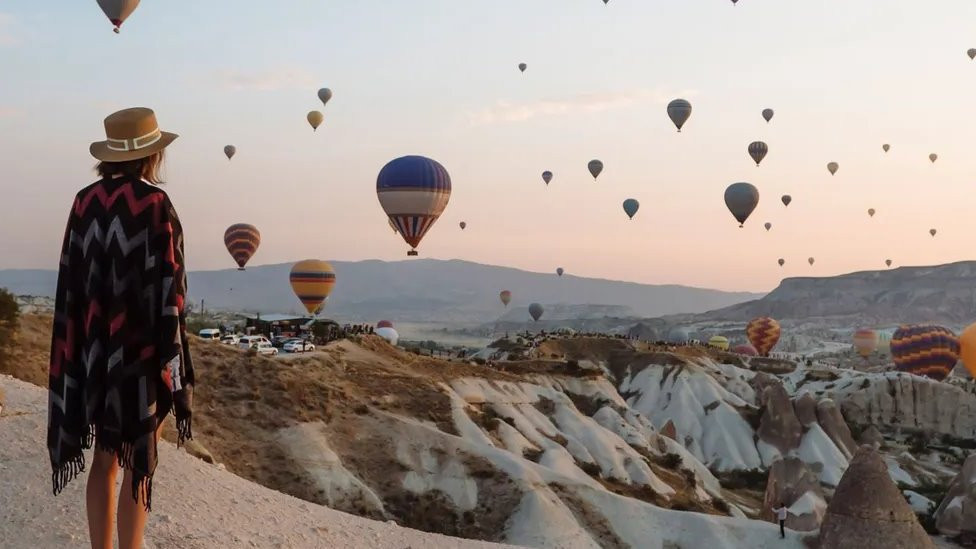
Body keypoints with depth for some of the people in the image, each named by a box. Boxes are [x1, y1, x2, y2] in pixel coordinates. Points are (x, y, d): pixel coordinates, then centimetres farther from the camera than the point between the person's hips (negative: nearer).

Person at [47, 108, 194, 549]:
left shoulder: (85, 201, 4)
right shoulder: (155, 203, -13)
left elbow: (72, 280, 6)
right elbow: (167, 283, -16)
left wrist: (87, 345, 14)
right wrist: (170, 357, -10)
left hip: (95, 347, 6)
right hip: (142, 348, -6)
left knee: (105, 458, 14)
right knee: (139, 463, 3)